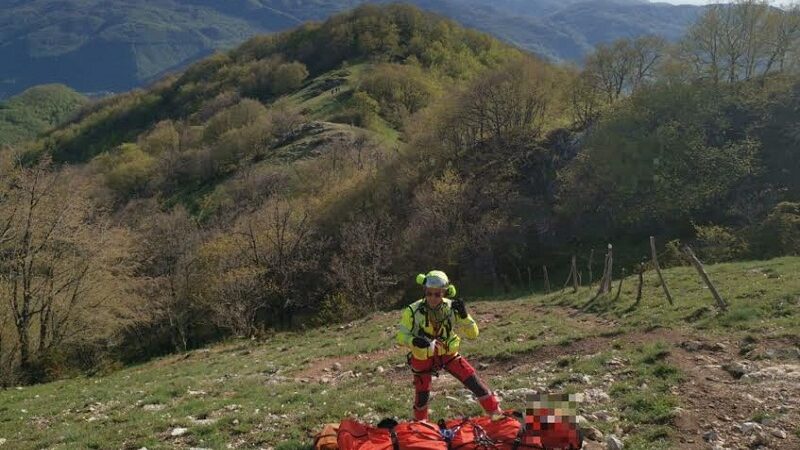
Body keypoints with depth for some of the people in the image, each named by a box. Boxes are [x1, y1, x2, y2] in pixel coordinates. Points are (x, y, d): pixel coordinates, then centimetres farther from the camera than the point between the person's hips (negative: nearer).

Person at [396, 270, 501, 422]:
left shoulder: (452, 308, -17)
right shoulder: (413, 311, -23)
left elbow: (472, 334, -15)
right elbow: (401, 336, -18)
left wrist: (464, 315, -34)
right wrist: (414, 341, -40)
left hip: (448, 354, 1)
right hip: (423, 358, -1)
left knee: (474, 381, -8)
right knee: (422, 395, 8)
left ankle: (497, 414, 7)